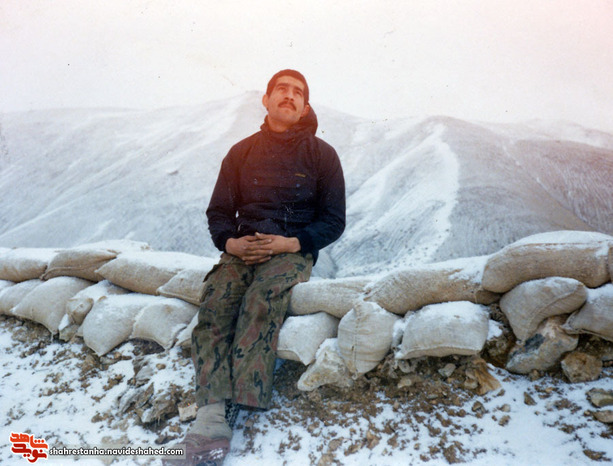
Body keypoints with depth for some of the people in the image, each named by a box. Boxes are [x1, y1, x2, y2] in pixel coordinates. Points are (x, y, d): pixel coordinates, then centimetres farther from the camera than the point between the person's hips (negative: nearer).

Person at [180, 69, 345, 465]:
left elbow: (334, 220, 5)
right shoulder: (242, 152, 16)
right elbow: (218, 211, 16)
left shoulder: (321, 154, 9)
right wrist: (230, 242, -7)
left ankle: (235, 404, -34)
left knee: (262, 299, -34)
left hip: (293, 251, -2)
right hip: (242, 249, 3)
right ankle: (212, 411, -34)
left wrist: (291, 243, -12)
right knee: (215, 304, -27)